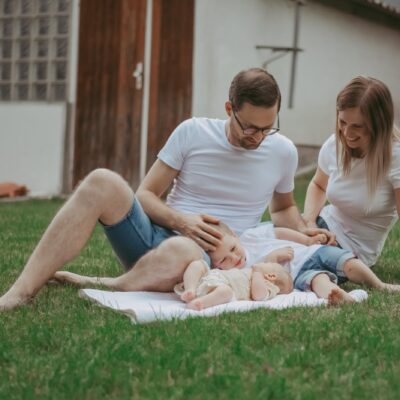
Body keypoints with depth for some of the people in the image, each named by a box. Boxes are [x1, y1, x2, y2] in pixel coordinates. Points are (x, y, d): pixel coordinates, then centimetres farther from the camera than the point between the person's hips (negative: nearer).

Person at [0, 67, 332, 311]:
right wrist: (181, 221, -16)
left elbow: (283, 208, 25)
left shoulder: (283, 152, 6)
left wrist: (305, 232, 3)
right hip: (155, 236, 1)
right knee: (103, 182, -30)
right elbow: (147, 194, 4)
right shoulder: (192, 133, 1)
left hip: (211, 256, -1)